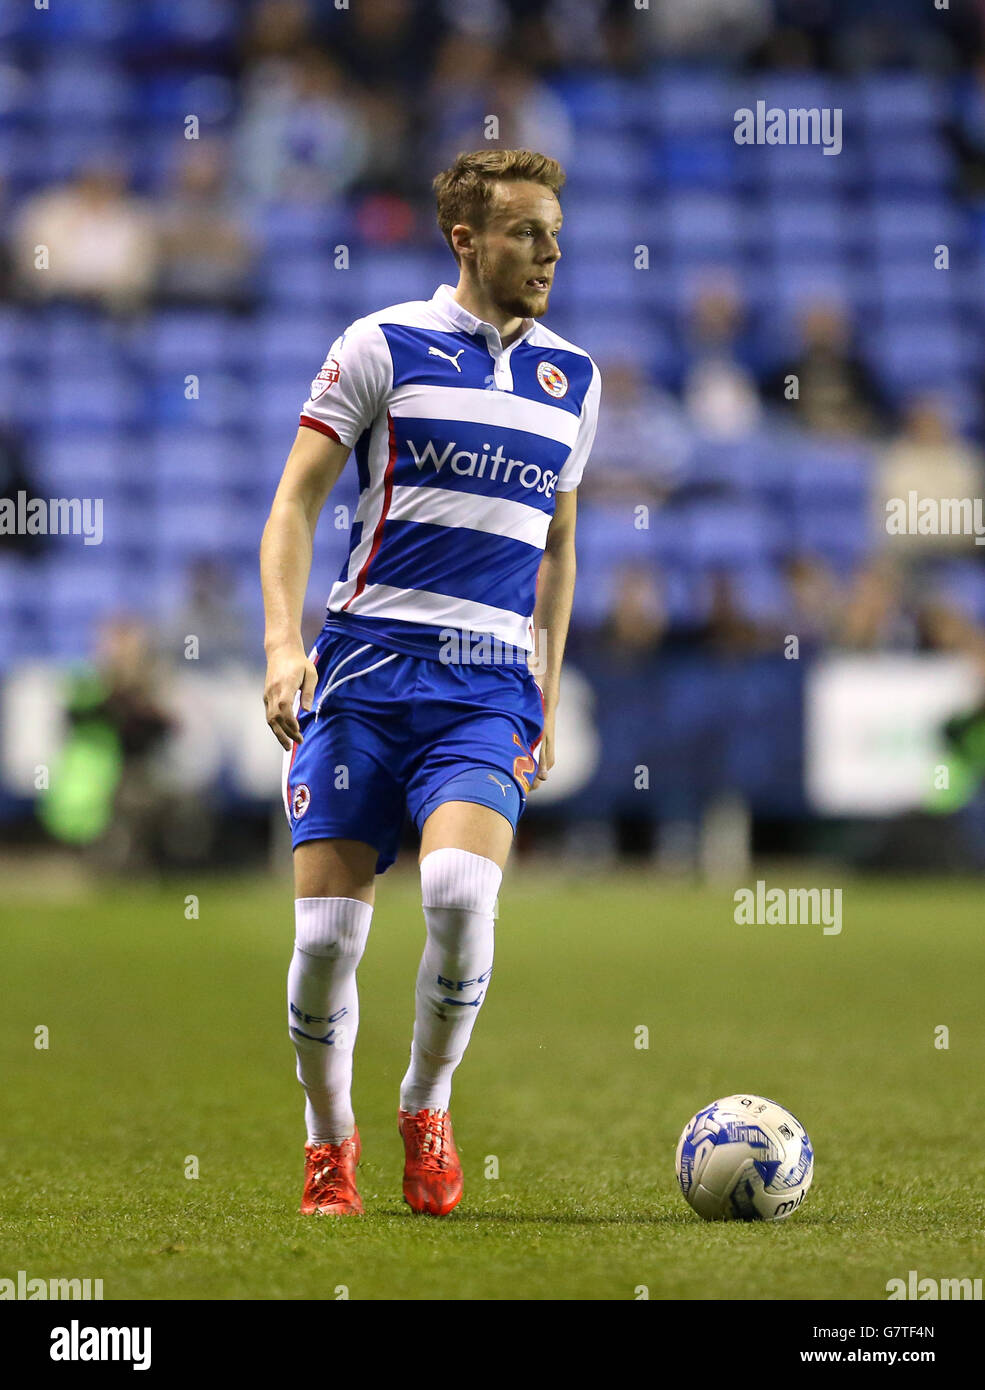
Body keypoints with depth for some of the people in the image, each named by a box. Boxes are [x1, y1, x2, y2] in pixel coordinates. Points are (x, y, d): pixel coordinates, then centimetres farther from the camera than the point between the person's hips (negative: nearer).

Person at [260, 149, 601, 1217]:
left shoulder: (573, 377, 14)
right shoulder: (383, 346, 1)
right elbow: (295, 500, 1)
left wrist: (547, 705, 20)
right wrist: (283, 644, -13)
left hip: (488, 688, 2)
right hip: (365, 668, -2)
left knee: (460, 888, -24)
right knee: (326, 932, -7)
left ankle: (427, 1107, -1)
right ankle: (329, 1141, 17)